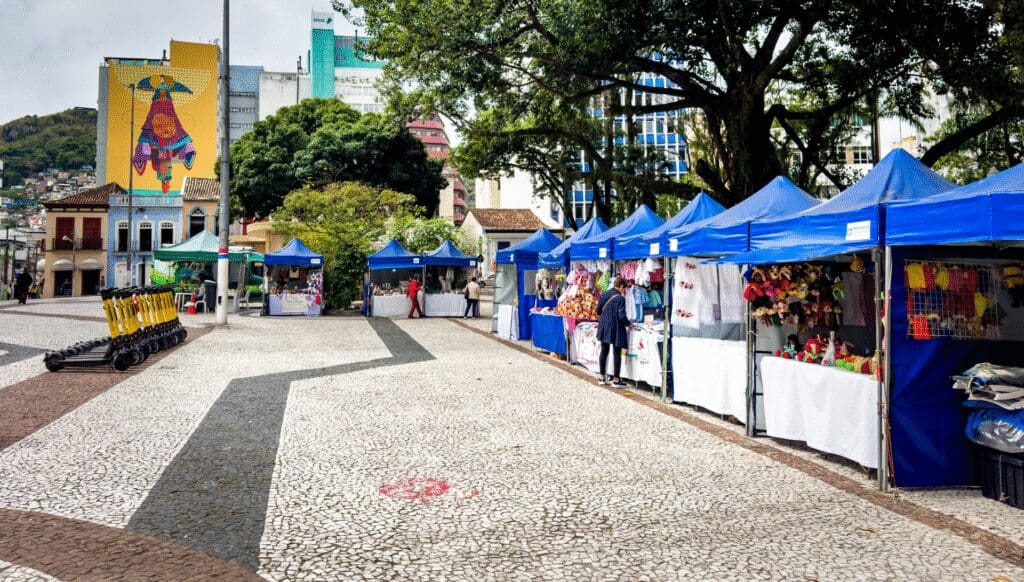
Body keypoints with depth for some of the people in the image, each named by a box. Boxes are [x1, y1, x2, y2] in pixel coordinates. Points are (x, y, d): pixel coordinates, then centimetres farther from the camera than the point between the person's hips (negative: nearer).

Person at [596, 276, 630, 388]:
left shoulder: (604, 294, 2)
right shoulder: (620, 298, -16)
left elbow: (598, 311, 10)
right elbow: (622, 316, -19)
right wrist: (628, 323, -2)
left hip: (604, 327, 6)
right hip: (616, 328, -6)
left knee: (604, 351, 14)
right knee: (617, 353, 3)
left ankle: (602, 377, 20)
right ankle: (616, 380, 5)